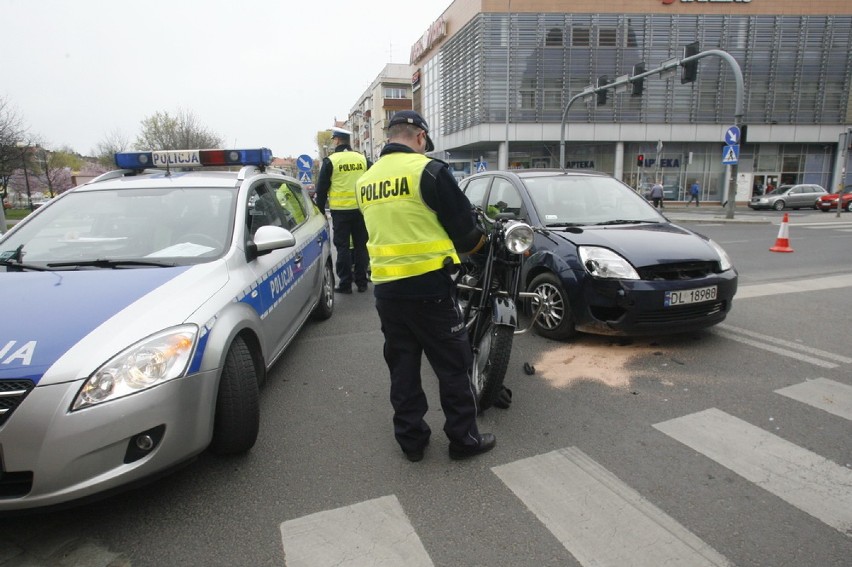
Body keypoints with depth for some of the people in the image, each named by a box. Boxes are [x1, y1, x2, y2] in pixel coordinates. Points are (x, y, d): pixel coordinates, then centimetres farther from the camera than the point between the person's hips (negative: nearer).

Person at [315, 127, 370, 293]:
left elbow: (321, 189, -1)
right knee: (361, 245, 10)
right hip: (361, 209, 3)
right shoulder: (362, 159, 7)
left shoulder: (330, 161, -4)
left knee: (343, 247, 3)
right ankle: (361, 282, 15)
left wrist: (320, 210, 7)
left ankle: (345, 283, 6)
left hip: (340, 211, -3)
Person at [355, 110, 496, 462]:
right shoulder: (428, 170, -10)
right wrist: (479, 241, 14)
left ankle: (411, 439, 26)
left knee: (402, 366, 15)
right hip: (428, 286, -6)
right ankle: (463, 438, 19)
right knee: (453, 365, 8)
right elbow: (462, 226, -7)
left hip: (385, 288, 7)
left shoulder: (365, 181, 10)